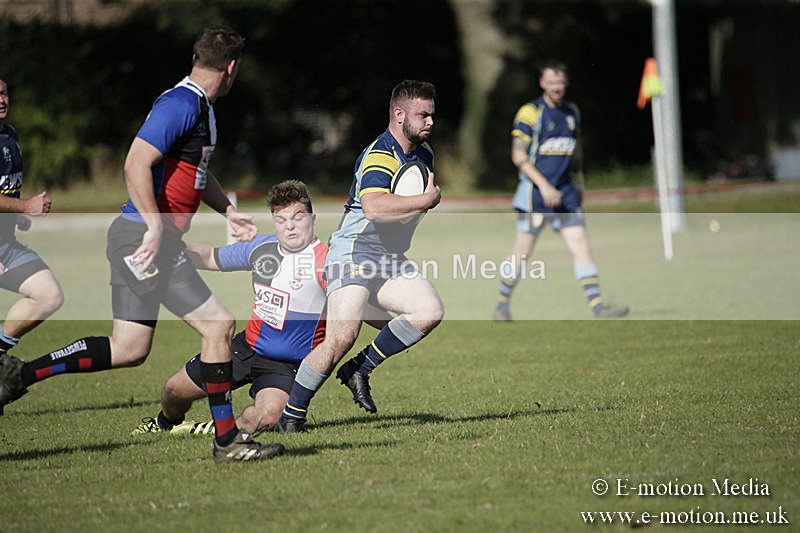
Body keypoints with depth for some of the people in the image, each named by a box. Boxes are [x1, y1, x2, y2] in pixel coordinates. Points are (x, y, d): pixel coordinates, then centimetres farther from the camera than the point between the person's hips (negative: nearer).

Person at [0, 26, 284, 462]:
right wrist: (156, 227, -27)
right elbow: (136, 164, -24)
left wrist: (229, 212, 29)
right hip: (145, 236, -10)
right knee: (218, 324, -6)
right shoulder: (180, 104, -15)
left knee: (128, 350, 10)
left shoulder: (200, 108, 17)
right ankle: (227, 440, -1)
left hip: (137, 240, 10)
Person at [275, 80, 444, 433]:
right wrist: (425, 200, -23)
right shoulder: (379, 155, -17)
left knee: (430, 311, -14)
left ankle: (361, 369, -1)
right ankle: (291, 416, -7)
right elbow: (373, 207, -35)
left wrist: (429, 197, 6)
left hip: (391, 259, 9)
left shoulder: (423, 154, 13)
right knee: (342, 336, -22)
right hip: (354, 253, -8)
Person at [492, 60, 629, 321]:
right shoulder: (530, 113, -10)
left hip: (565, 192, 5)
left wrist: (576, 184, 20)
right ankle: (501, 306, 17)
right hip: (534, 195, -5)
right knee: (522, 253, 1)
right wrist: (544, 185, -19)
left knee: (581, 247, -5)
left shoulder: (572, 113, 10)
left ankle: (598, 306, -10)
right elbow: (518, 155, -13)